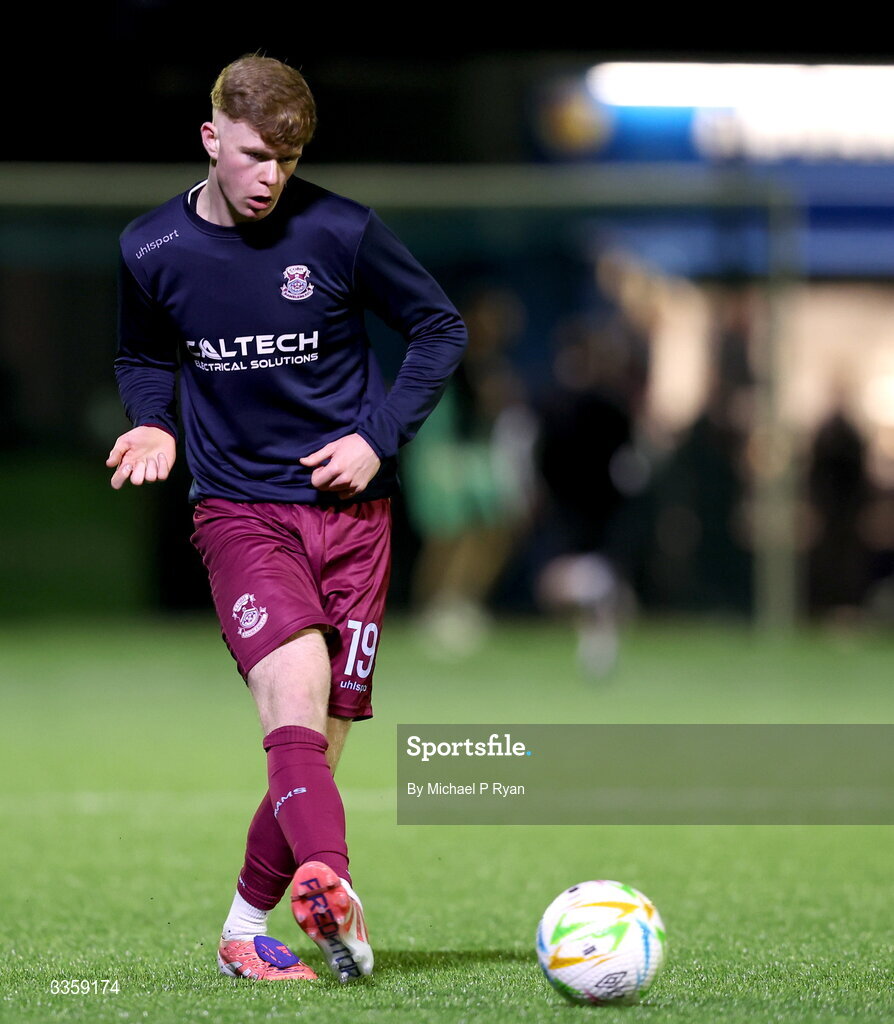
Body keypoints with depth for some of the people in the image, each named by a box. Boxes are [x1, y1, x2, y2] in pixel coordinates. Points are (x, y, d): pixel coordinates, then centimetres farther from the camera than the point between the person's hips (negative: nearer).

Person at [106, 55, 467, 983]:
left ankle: (246, 927, 20)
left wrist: (381, 436, -3)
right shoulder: (152, 252, -1)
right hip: (239, 510, -1)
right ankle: (329, 889, -47)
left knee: (322, 736, 2)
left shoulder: (340, 233, -5)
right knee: (295, 681, -28)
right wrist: (153, 423, -1)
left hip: (350, 510, 1)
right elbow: (143, 358, 20)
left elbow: (440, 327, 7)